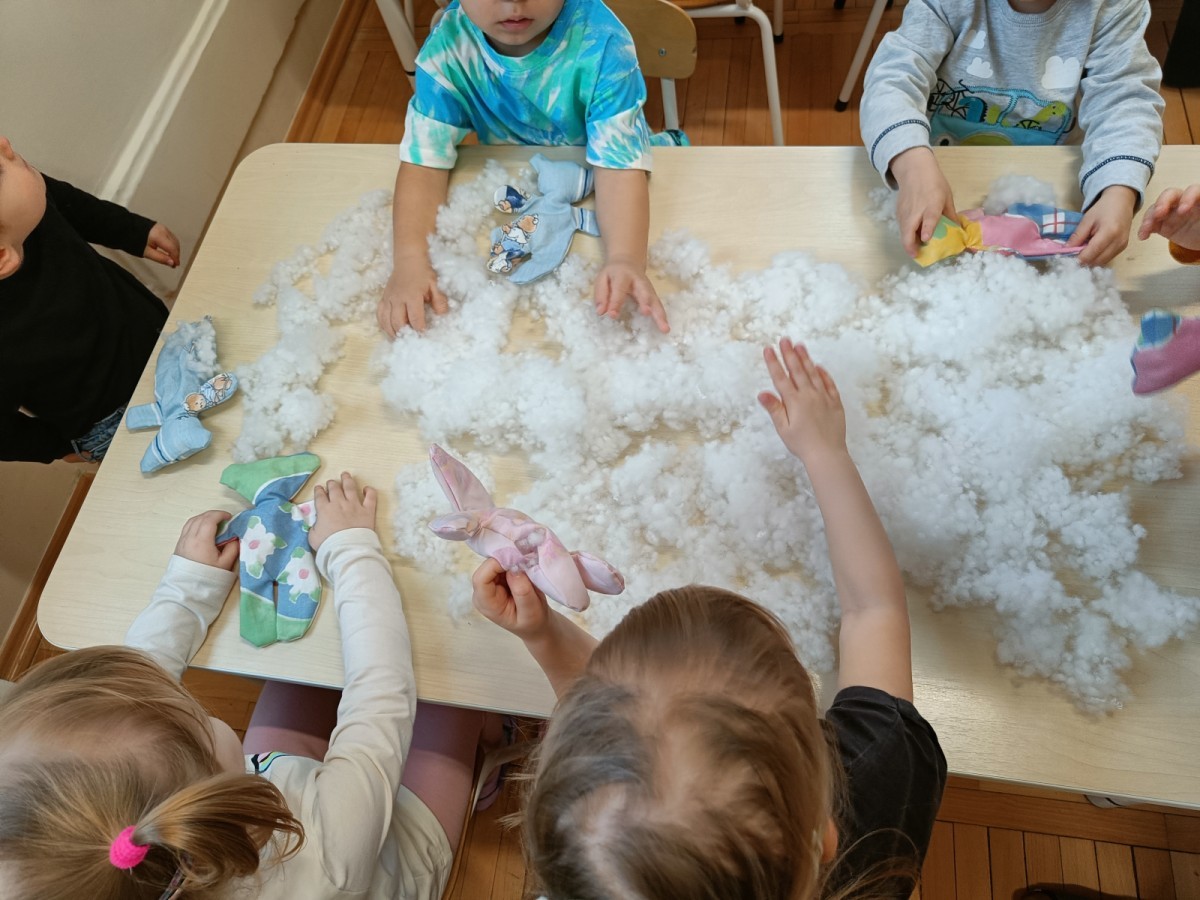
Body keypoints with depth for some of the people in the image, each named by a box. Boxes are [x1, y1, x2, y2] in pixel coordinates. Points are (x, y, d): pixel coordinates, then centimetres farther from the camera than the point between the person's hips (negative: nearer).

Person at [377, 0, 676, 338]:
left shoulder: (603, 42, -31)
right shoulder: (446, 49, -24)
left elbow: (620, 164, -35)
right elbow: (424, 162, -25)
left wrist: (625, 259, -54)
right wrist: (410, 261, -42)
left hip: (596, 186, -1)